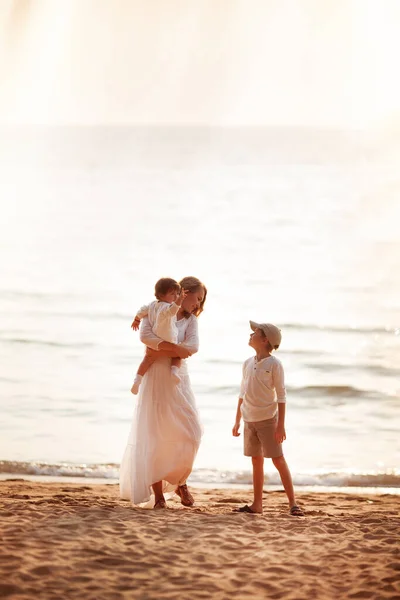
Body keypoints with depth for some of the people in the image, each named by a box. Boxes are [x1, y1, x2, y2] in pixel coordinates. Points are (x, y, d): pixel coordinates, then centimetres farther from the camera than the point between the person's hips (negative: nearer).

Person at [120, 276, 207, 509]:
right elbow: (145, 335, -17)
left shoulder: (191, 320, 10)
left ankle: (180, 483, 19)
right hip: (155, 379, -3)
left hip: (178, 380, 3)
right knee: (154, 436, -2)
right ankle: (158, 493, 4)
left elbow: (193, 346, -8)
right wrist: (174, 348, -22)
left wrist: (161, 351, -18)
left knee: (190, 433, -3)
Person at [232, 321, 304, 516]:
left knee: (278, 459, -6)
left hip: (268, 419, -6)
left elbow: (281, 396, -10)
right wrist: (237, 421, 14)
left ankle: (293, 503, -4)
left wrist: (281, 425, -14)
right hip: (250, 420, 6)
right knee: (256, 461, 10)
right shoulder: (248, 363, 8)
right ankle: (257, 504, 14)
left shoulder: (274, 364, -10)